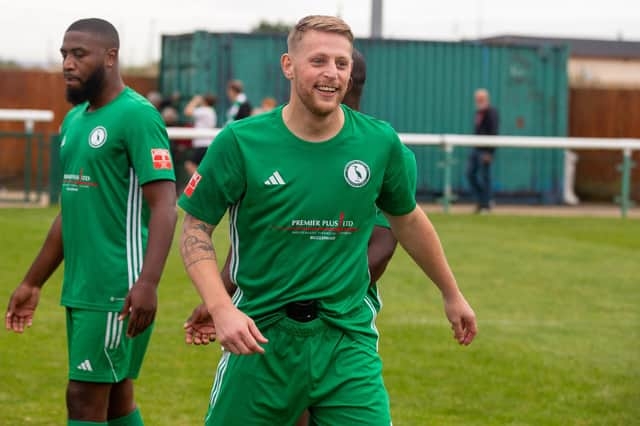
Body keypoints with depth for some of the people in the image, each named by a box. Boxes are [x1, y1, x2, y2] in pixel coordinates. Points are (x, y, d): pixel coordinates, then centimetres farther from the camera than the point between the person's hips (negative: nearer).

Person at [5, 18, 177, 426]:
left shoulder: (137, 116, -12)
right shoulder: (74, 119, 14)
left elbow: (164, 205, -19)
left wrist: (148, 282, -30)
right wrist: (33, 283, 23)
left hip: (118, 291, -8)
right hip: (80, 287, 8)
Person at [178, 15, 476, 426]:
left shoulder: (380, 142, -1)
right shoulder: (240, 141, -8)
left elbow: (407, 220, 17)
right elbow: (196, 229, -1)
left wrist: (452, 293, 27)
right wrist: (221, 309, -16)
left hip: (348, 339, 1)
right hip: (260, 335, -1)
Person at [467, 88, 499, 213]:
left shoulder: (491, 112, -11)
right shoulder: (478, 112, 16)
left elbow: (493, 132, -17)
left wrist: (489, 152, -21)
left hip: (485, 150, -9)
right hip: (476, 149, 9)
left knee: (484, 177, -5)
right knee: (470, 173, 5)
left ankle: (486, 204, 2)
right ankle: (482, 200, 15)